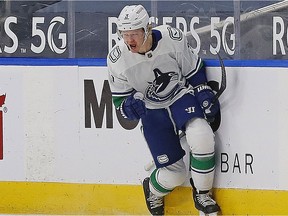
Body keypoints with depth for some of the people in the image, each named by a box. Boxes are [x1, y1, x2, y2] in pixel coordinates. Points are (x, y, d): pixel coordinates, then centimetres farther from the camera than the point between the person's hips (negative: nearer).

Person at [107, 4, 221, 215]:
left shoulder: (172, 38, -20)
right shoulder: (117, 59, -16)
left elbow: (194, 70, -2)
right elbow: (120, 98, -2)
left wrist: (204, 93, -1)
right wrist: (130, 106, -22)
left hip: (182, 97, 0)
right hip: (152, 110, 0)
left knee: (202, 138, -31)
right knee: (174, 173, -6)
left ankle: (202, 194, -7)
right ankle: (153, 190, 33)